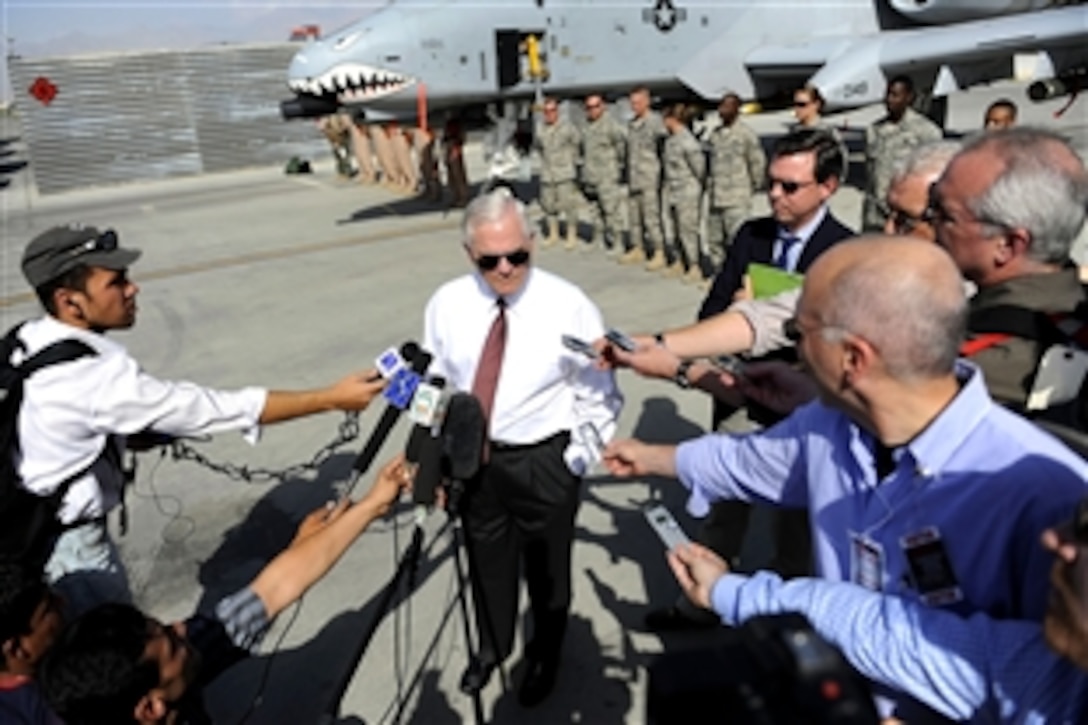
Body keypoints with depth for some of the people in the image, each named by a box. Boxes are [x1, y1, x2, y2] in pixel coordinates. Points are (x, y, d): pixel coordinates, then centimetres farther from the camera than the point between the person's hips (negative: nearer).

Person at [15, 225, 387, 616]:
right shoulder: (96, 375, -32)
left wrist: (147, 433, 4)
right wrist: (332, 398, -28)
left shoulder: (30, 341, -5)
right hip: (68, 546, -8)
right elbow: (209, 409, -31)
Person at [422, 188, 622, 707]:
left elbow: (598, 396, -9)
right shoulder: (446, 305, -8)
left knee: (546, 566, 19)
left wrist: (574, 463, -12)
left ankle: (544, 656, 49)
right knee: (486, 561, 24)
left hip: (544, 460, -3)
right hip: (473, 458, 3)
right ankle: (491, 645, 53)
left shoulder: (568, 306, -17)